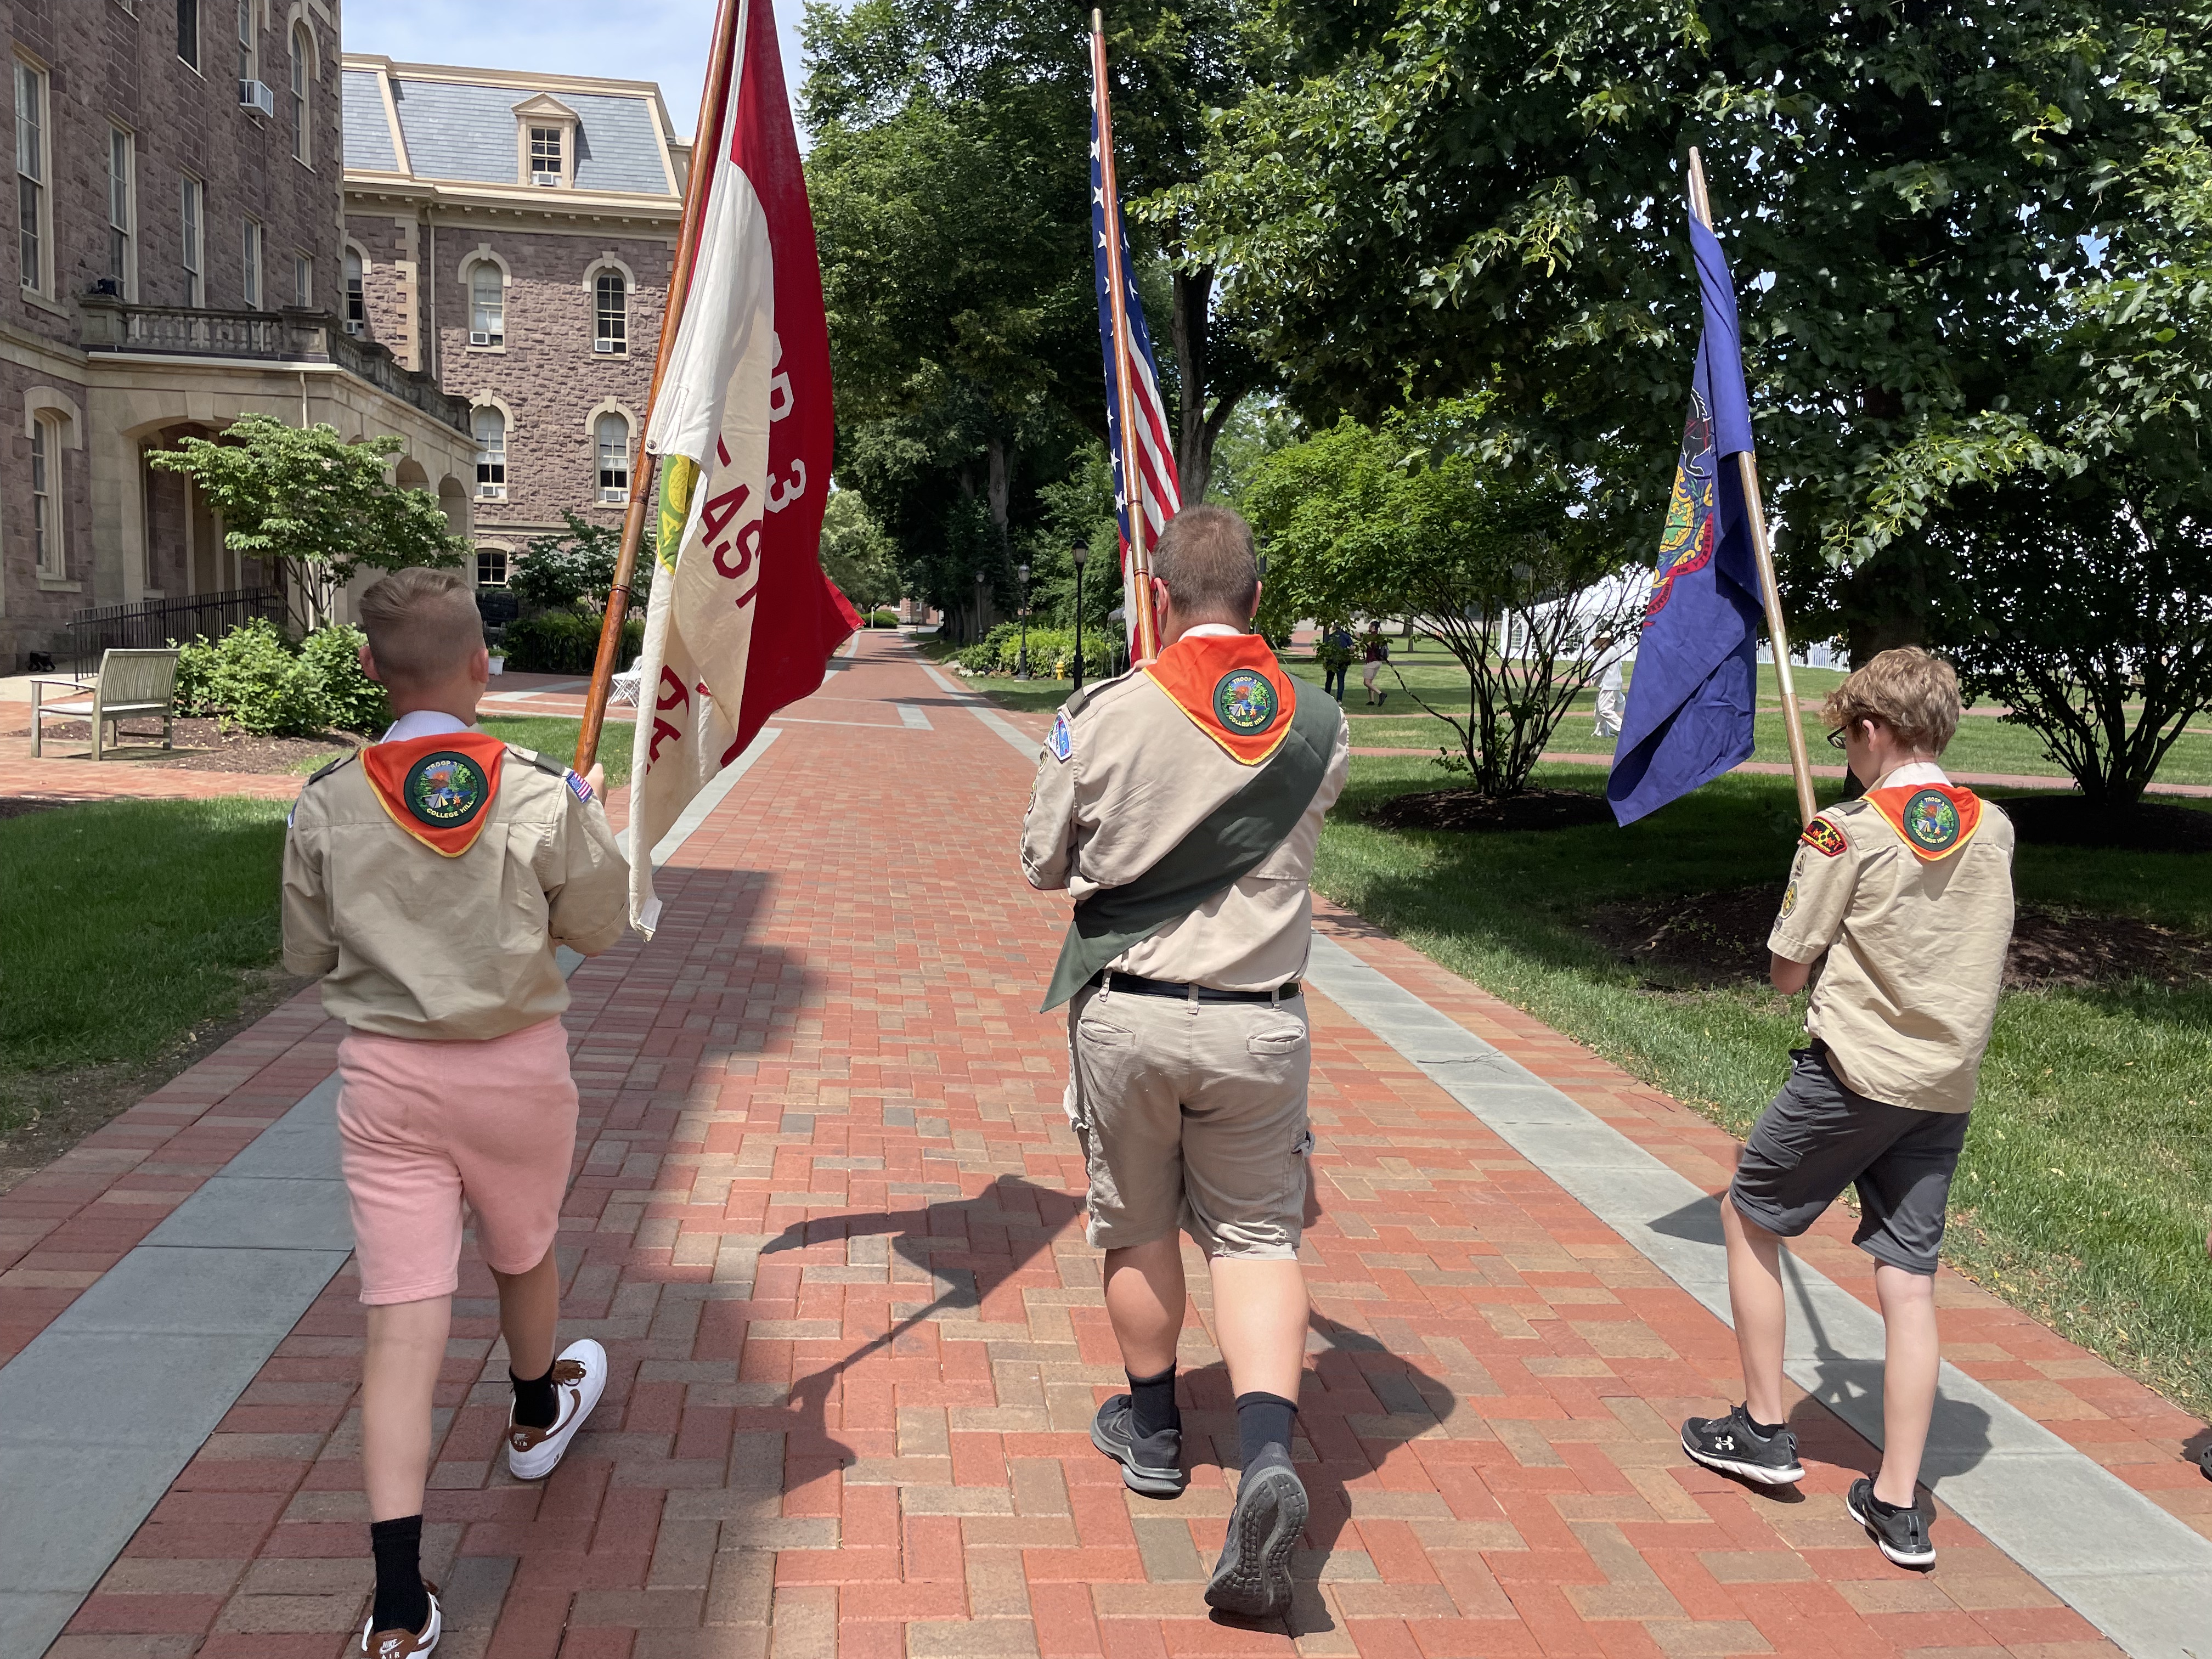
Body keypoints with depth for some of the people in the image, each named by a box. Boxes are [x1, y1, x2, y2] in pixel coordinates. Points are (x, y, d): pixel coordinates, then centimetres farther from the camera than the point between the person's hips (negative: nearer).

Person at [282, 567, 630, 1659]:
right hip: (515, 1067, 0)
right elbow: (599, 928, 0)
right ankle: (537, 1416, 55)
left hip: (385, 1075, 1)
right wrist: (588, 817, 13)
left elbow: (307, 955, 3)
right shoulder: (543, 797, -13)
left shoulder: (327, 807, -8)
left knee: (403, 1322, -1)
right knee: (523, 1252, 26)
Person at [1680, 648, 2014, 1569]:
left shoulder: (1848, 830, -11)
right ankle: (1899, 1506, 8)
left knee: (1749, 1215, 16)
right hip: (1947, 1087, 5)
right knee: (1908, 1279, 6)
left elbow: (1787, 971, -7)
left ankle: (1763, 1430, 21)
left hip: (1852, 1073, -5)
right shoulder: (1993, 829, 6)